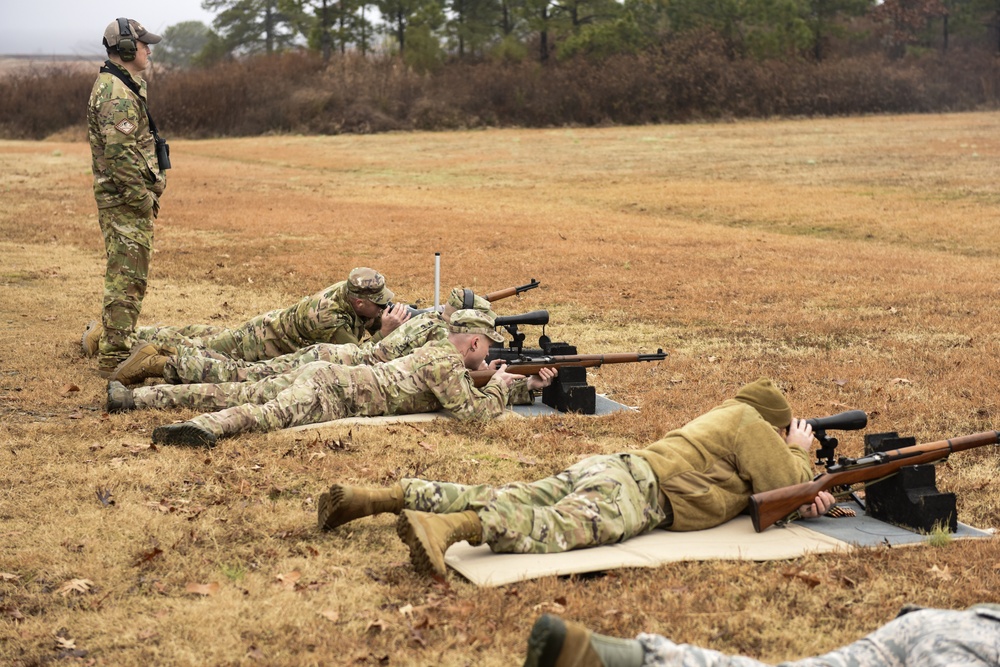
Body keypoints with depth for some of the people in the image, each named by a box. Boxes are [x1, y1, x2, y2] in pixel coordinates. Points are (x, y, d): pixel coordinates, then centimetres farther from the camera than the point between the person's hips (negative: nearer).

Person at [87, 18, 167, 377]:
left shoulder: (120, 86, 17)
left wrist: (147, 192, 20)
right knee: (128, 278, -6)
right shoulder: (117, 94, -17)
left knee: (124, 275, 21)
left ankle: (105, 336, 32)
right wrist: (143, 198, -19)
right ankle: (114, 358, -2)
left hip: (125, 199, 11)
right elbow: (120, 154, -25)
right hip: (126, 200, -11)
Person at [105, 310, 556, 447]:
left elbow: (480, 385, 31)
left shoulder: (443, 351, 20)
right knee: (274, 413, -32)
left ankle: (132, 397, 5)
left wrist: (532, 385, 20)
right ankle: (203, 429, -57)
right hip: (332, 391, -8)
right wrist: (500, 386, 3)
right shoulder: (445, 362, -8)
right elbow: (474, 409, -15)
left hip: (325, 373, 8)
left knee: (238, 394, 5)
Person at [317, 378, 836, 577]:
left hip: (603, 468, 9)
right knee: (562, 527, -32)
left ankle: (378, 497, -12)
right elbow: (786, 484, 3)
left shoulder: (723, 417, 34)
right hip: (634, 486, -9)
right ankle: (443, 528, -56)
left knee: (490, 500, -2)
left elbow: (759, 486, 40)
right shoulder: (749, 424, 8)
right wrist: (800, 452, 24)